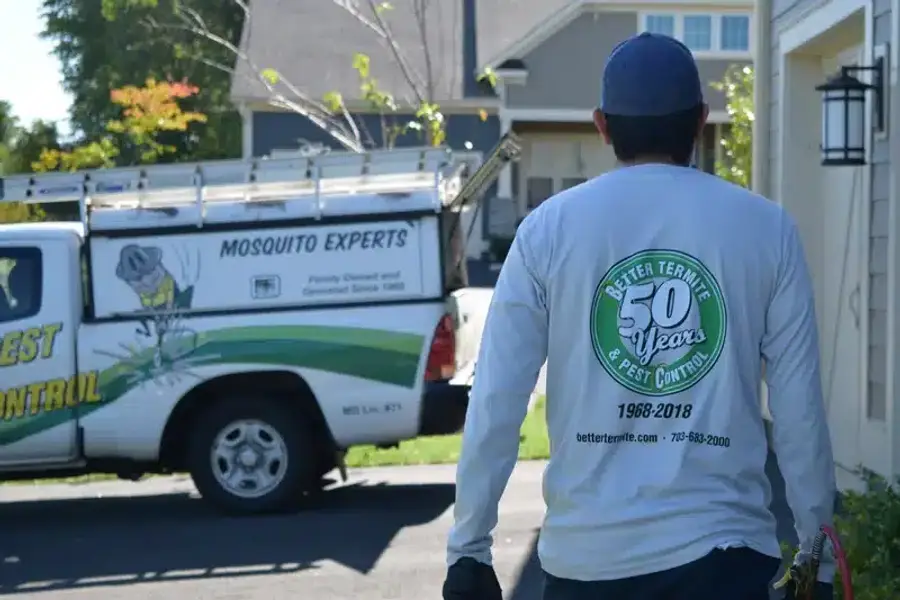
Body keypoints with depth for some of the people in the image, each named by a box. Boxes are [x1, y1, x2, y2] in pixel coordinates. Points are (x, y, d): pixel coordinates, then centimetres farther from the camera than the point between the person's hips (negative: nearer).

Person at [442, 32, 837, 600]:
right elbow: (800, 409, 2)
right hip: (721, 552, -1)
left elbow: (495, 404, -2)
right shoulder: (766, 228, 2)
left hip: (586, 554, 1)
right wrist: (817, 552, 11)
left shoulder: (550, 228, 1)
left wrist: (468, 548, 5)